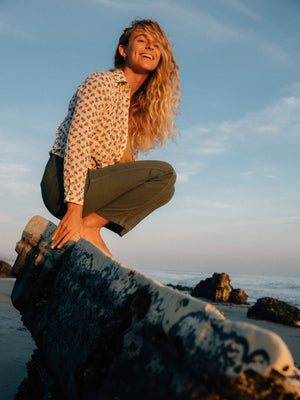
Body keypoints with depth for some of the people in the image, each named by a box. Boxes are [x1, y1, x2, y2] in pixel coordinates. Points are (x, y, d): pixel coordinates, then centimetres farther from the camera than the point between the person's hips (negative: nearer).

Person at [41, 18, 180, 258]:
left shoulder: (138, 104, 19)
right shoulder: (101, 82, -6)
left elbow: (123, 158, 18)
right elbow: (76, 141, -19)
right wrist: (74, 211, -26)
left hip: (93, 180, 9)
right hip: (63, 182, -8)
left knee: (163, 186, 20)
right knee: (164, 173, -16)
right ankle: (89, 228, -14)